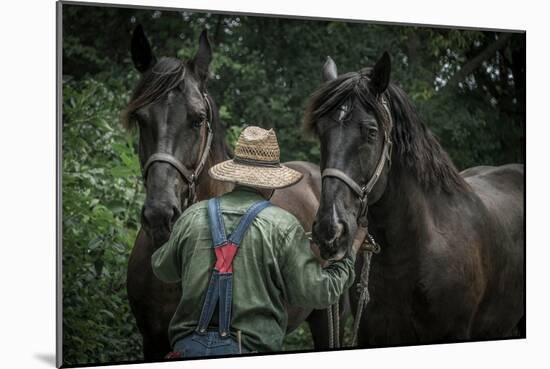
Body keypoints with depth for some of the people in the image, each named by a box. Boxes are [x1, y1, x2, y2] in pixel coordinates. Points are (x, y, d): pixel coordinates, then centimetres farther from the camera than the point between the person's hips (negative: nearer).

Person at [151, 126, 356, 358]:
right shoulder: (283, 225, -5)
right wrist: (345, 265, 17)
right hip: (252, 348, -3)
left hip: (189, 347, 3)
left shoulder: (193, 216, 5)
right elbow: (317, 293, -2)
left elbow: (162, 270, 20)